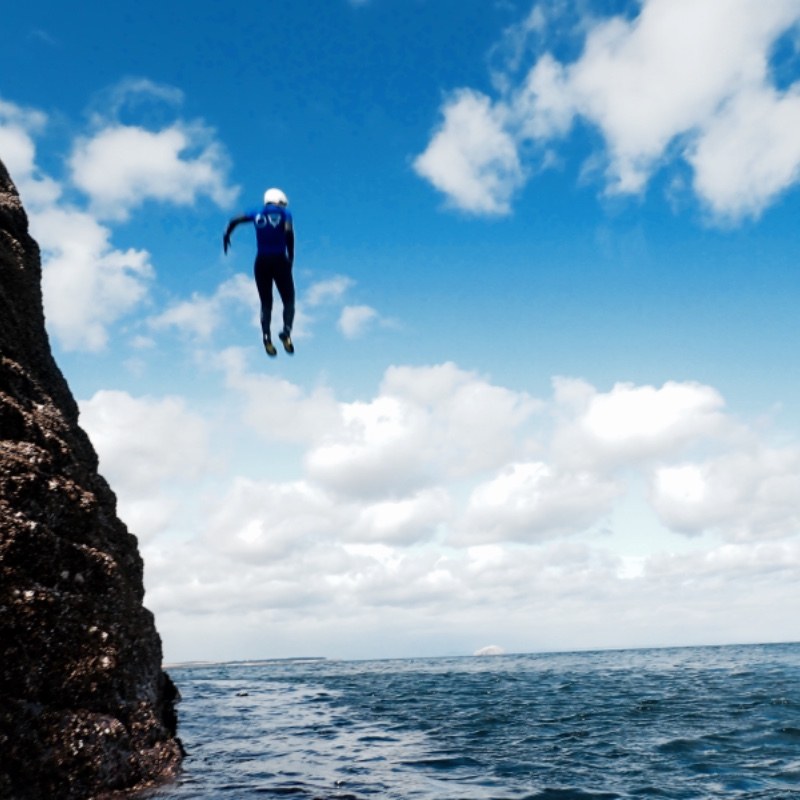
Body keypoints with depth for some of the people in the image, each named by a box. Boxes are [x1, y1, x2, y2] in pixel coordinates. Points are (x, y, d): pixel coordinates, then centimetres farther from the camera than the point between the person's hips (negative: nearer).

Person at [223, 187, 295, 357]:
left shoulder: (257, 214, 13)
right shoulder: (284, 213, 3)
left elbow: (234, 221, 11)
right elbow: (289, 232, -14)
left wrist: (226, 236, 29)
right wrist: (291, 256, -7)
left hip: (261, 262, 3)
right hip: (279, 261, -3)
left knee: (266, 303, 12)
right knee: (288, 300, 6)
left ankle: (267, 336, -8)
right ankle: (287, 332, -18)